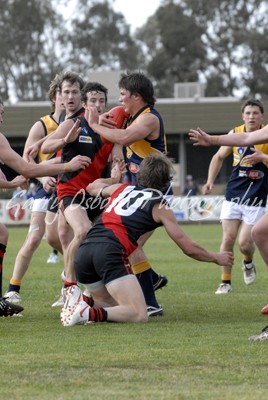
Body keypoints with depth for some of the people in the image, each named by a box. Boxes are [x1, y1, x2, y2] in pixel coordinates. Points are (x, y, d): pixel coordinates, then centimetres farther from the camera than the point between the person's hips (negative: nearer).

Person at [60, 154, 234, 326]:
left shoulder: (121, 188, 25)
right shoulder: (160, 206, 11)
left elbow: (93, 187, 49)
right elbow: (189, 248, 13)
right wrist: (216, 258, 30)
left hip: (84, 249, 7)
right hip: (111, 252, -7)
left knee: (113, 308, 24)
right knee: (139, 315, -10)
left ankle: (79, 300, -4)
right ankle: (89, 313, -30)